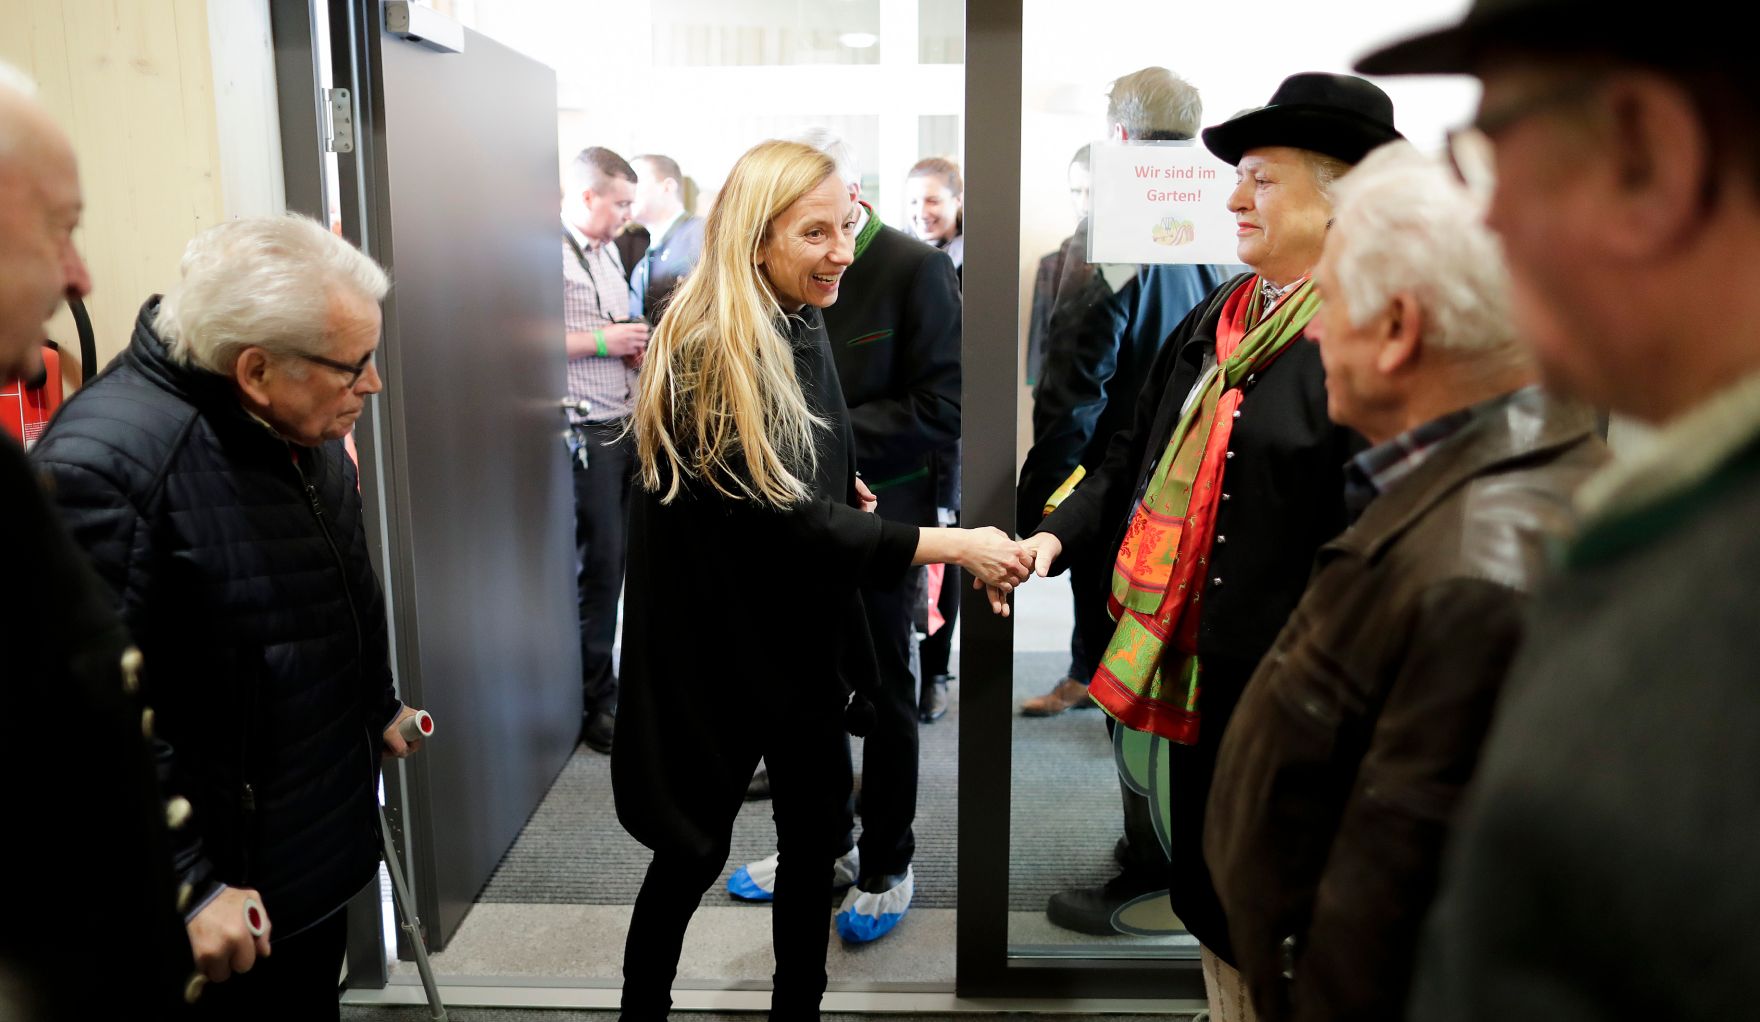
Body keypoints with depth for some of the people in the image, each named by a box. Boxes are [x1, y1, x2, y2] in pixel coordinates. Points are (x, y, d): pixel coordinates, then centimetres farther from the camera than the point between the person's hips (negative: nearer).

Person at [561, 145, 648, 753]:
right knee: (595, 569, -2)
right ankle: (594, 703, 11)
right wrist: (601, 342, -15)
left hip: (625, 425, 9)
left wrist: (633, 346, 10)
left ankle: (610, 685, 25)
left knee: (616, 564, 13)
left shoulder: (608, 251, 19)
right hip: (585, 434, -8)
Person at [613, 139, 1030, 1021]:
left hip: (804, 633, 7)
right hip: (719, 644, -7)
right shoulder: (708, 356, -23)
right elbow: (786, 516, -27)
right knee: (695, 850, 10)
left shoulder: (801, 326, 3)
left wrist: (848, 490, -1)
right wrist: (951, 545, -29)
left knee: (817, 831, 14)